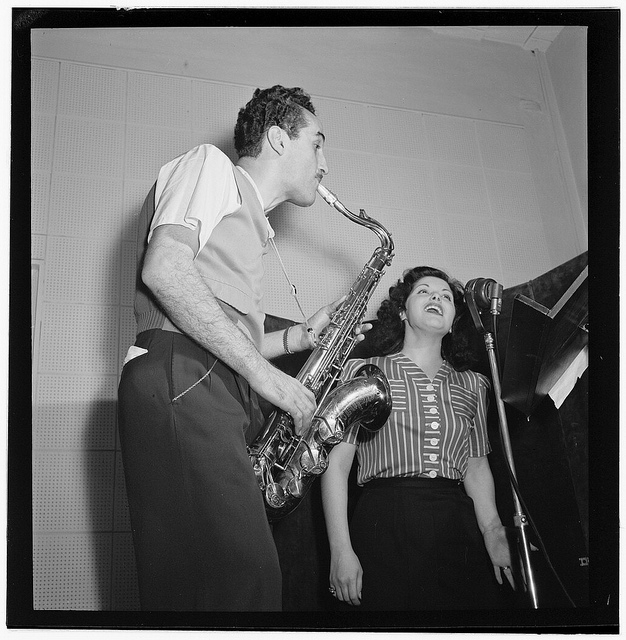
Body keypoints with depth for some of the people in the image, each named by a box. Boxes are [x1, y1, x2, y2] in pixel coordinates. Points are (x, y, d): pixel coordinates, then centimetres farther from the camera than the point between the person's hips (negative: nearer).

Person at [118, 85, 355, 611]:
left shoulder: (251, 224, 35)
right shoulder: (211, 165, 9)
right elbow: (163, 268, -11)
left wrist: (302, 336, 20)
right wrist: (261, 371, -12)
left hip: (219, 393, 9)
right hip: (179, 384, -9)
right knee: (246, 582, -23)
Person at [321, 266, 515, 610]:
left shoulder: (471, 384, 17)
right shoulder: (363, 370, 6)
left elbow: (476, 465, 12)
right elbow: (336, 462, 0)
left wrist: (495, 536, -6)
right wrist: (340, 550, -10)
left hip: (459, 529, 3)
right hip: (386, 527, -3)